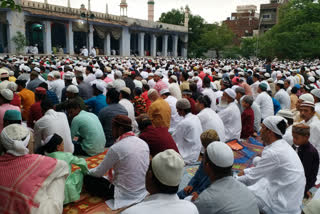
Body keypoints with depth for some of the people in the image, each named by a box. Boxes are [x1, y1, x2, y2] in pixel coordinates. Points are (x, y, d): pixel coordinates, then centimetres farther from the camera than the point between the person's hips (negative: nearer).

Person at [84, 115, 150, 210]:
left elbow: (99, 172, -7)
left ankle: (115, 198, 4)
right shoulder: (144, 143, -2)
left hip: (125, 195, -7)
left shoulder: (116, 148, -20)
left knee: (88, 179, 5)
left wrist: (86, 171, 14)